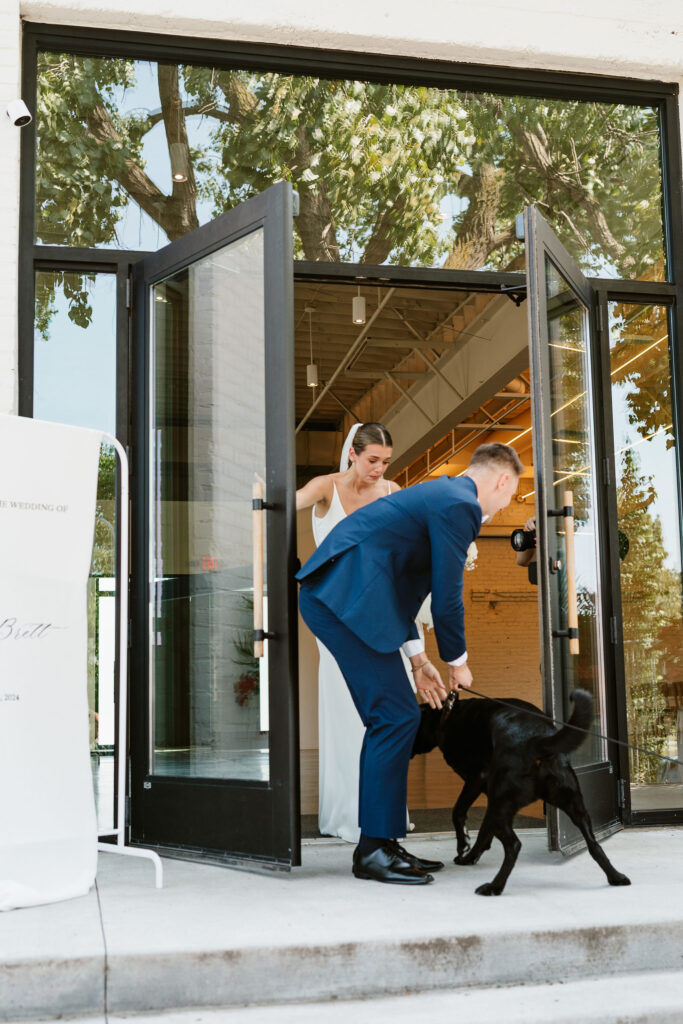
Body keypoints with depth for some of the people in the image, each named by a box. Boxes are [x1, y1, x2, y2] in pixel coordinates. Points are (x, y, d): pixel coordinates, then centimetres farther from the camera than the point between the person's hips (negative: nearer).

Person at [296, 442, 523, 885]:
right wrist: (458, 663, 7)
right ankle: (374, 849, -1)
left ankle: (380, 842, 18)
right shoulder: (459, 506, -9)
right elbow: (447, 599, -9)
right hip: (346, 597, -11)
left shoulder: (441, 494, 24)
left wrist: (419, 659, 25)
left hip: (330, 594, 11)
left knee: (388, 719, 13)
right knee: (397, 717, -8)